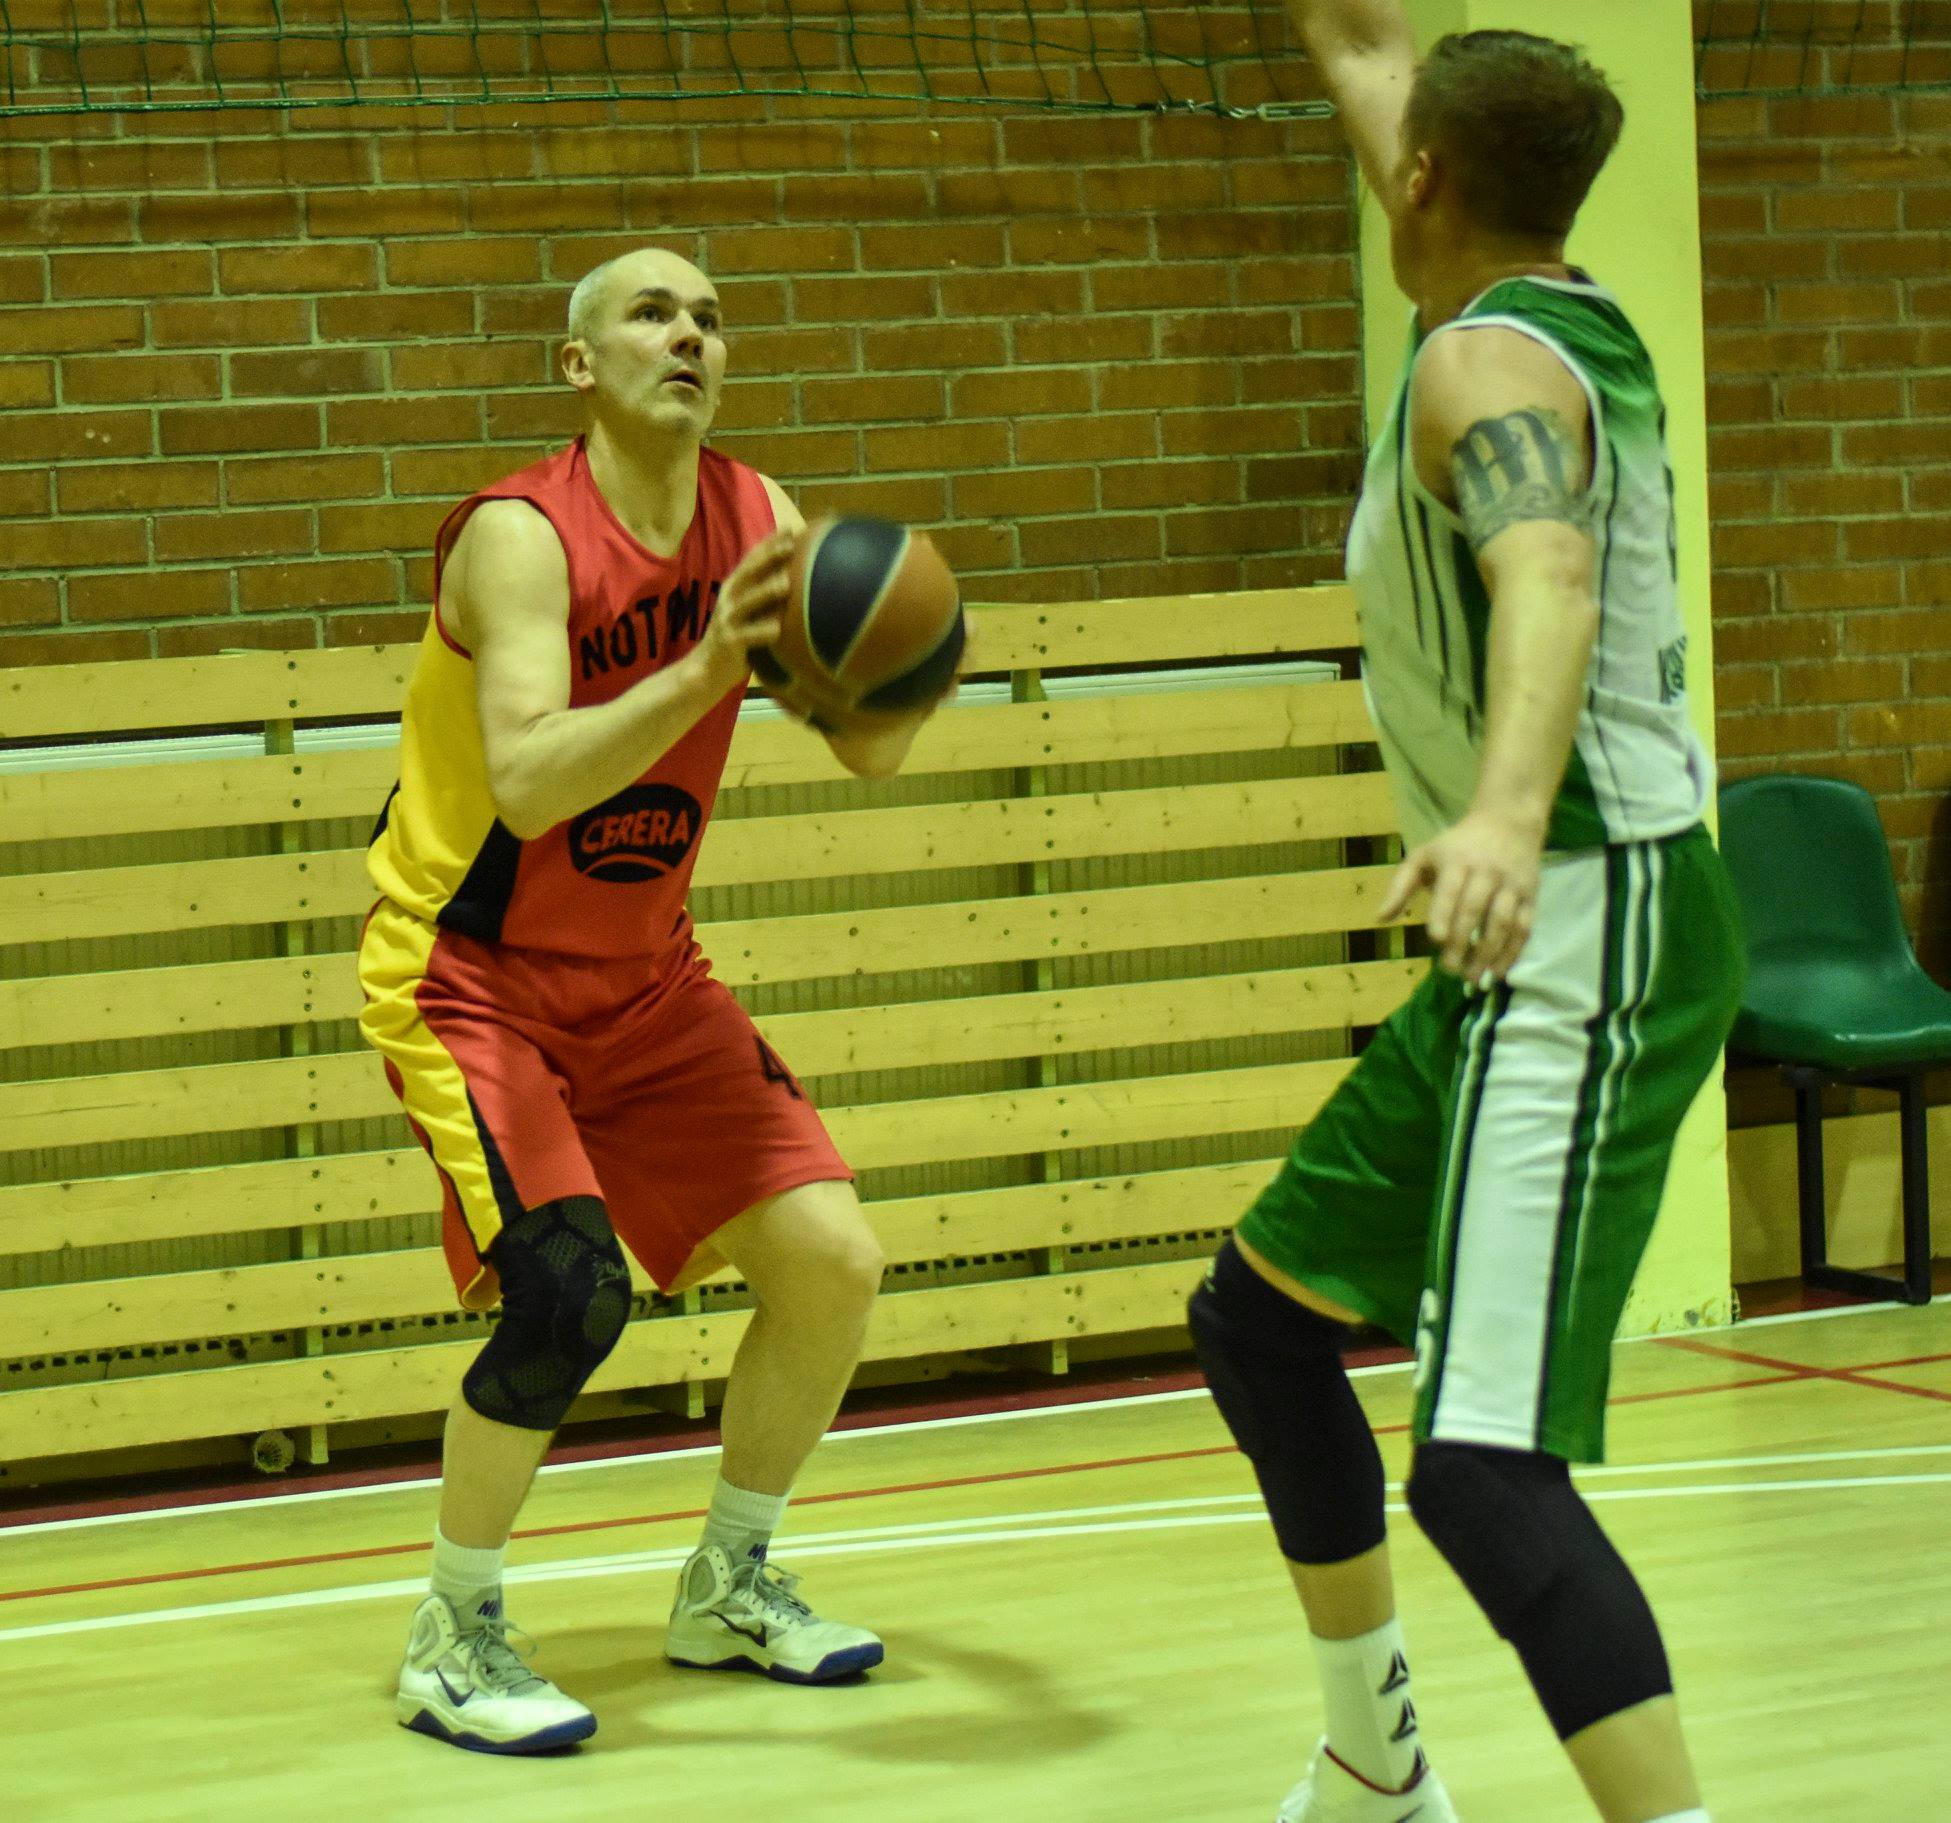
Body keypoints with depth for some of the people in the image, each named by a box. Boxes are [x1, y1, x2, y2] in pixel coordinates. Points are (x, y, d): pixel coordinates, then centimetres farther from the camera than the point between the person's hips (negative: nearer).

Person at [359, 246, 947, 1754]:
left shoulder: (754, 516, -3)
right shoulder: (521, 536, -22)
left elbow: (871, 753, -1)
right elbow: (527, 782, -36)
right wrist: (704, 667, -46)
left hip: (643, 977, 7)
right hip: (471, 975, -7)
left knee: (833, 1259, 0)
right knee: (570, 1288, -24)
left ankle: (730, 1588, 22)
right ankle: (452, 1643, -4)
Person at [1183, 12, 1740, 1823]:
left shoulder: (1489, 364, -15)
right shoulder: (1568, 322, 12)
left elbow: (1548, 582, -37)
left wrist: (1508, 809, -53)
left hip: (1584, 943, -10)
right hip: (1523, 948, 10)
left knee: (1480, 1461, -22)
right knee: (1258, 1311, 23)